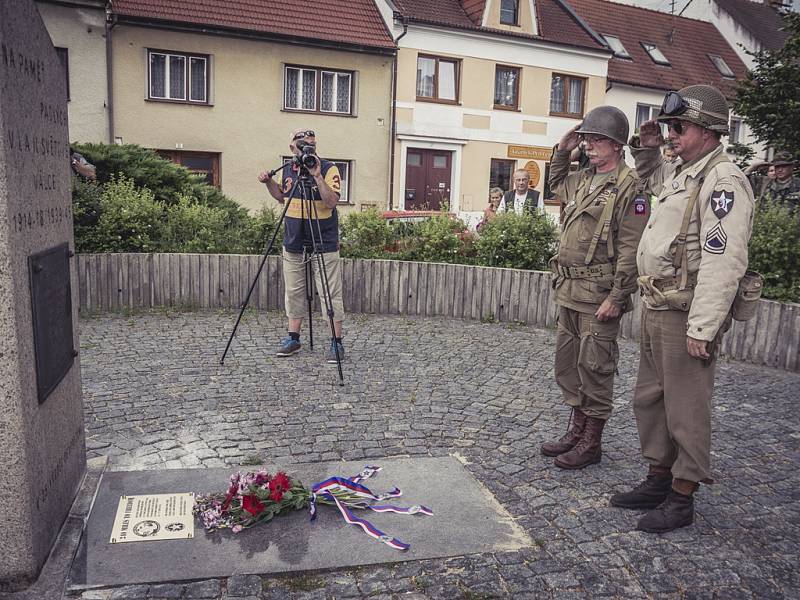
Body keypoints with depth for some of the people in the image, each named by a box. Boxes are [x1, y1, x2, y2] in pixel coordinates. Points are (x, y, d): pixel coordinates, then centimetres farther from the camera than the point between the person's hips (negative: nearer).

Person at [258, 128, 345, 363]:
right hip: (293, 244, 6)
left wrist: (317, 177, -27)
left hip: (324, 245, -6)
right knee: (293, 292, 11)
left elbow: (331, 202, -20)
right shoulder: (288, 169, 9)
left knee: (330, 294, -3)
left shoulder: (328, 169, -9)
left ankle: (337, 343, 5)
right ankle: (293, 338, 23)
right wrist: (269, 183, 7)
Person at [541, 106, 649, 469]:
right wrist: (562, 151, 21)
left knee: (594, 368, 0)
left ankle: (591, 443, 14)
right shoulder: (583, 179, 14)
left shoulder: (629, 186, -10)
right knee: (566, 364, 15)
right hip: (568, 290, 8)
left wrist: (617, 298, -19)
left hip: (599, 295, -8)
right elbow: (556, 184, 38)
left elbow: (631, 249, -16)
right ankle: (577, 430, 29)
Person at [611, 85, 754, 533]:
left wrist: (702, 328, -26)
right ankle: (659, 479, 32)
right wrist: (648, 148, 21)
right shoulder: (681, 172, 15)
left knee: (686, 408, 2)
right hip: (655, 308, 10)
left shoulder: (723, 181, -15)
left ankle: (682, 498, 17)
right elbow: (653, 176, 41)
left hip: (686, 315, -10)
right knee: (649, 398, 17)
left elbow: (723, 262, -24)